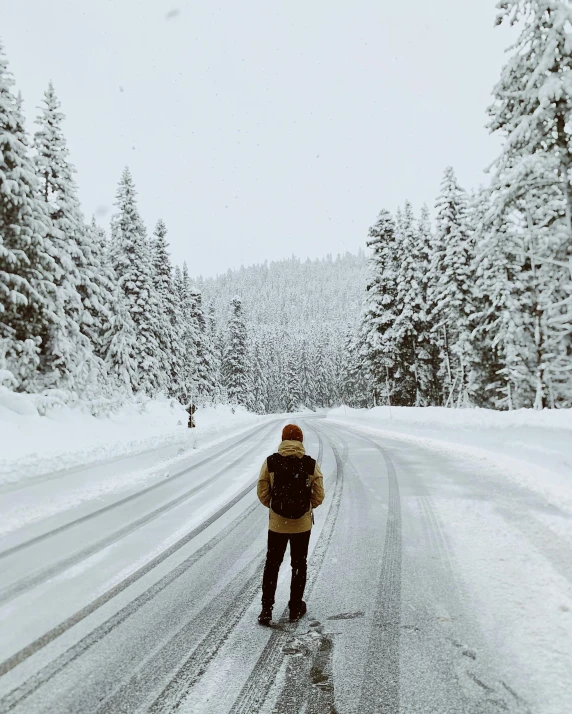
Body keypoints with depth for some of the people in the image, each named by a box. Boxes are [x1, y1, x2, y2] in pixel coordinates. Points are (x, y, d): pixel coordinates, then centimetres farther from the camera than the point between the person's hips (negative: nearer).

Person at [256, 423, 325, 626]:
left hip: (277, 524, 0)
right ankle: (295, 608, 26)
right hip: (302, 525, 0)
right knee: (299, 566, 17)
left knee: (272, 565, 16)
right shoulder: (311, 464, -9)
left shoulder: (270, 462, -10)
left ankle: (266, 610, 17)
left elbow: (262, 493, -6)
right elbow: (318, 496, -5)